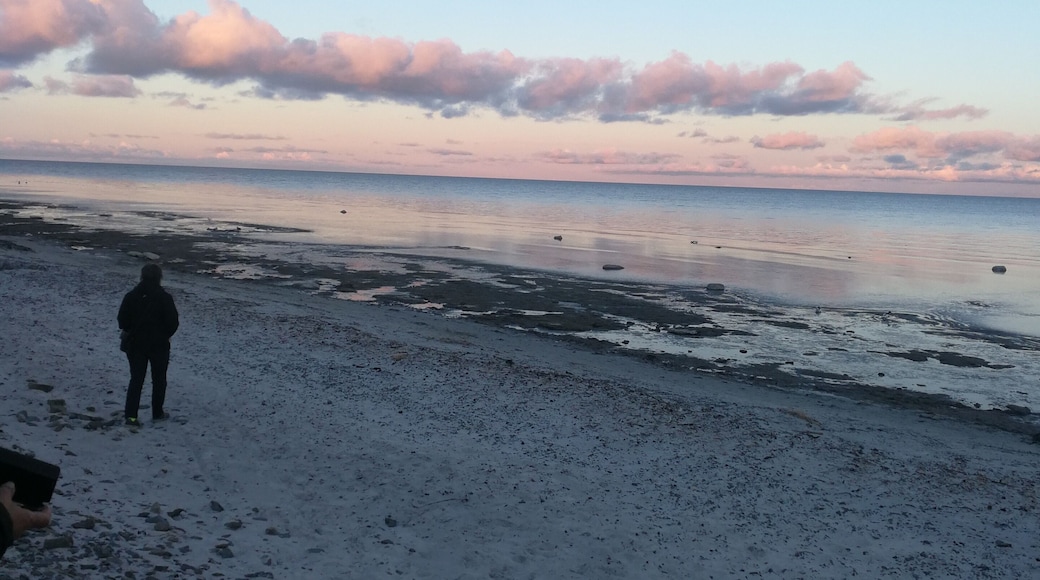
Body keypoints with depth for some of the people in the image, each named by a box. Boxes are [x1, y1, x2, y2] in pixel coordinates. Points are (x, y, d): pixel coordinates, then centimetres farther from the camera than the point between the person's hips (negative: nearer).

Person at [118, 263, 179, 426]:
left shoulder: (131, 296, -4)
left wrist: (130, 332, 16)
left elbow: (122, 320, -2)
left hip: (135, 344, 3)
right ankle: (157, 413, 20)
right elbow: (173, 322, -12)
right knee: (159, 379, 13)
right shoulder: (164, 298, -13)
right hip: (159, 345, -2)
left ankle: (131, 414, -1)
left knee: (136, 379, 8)